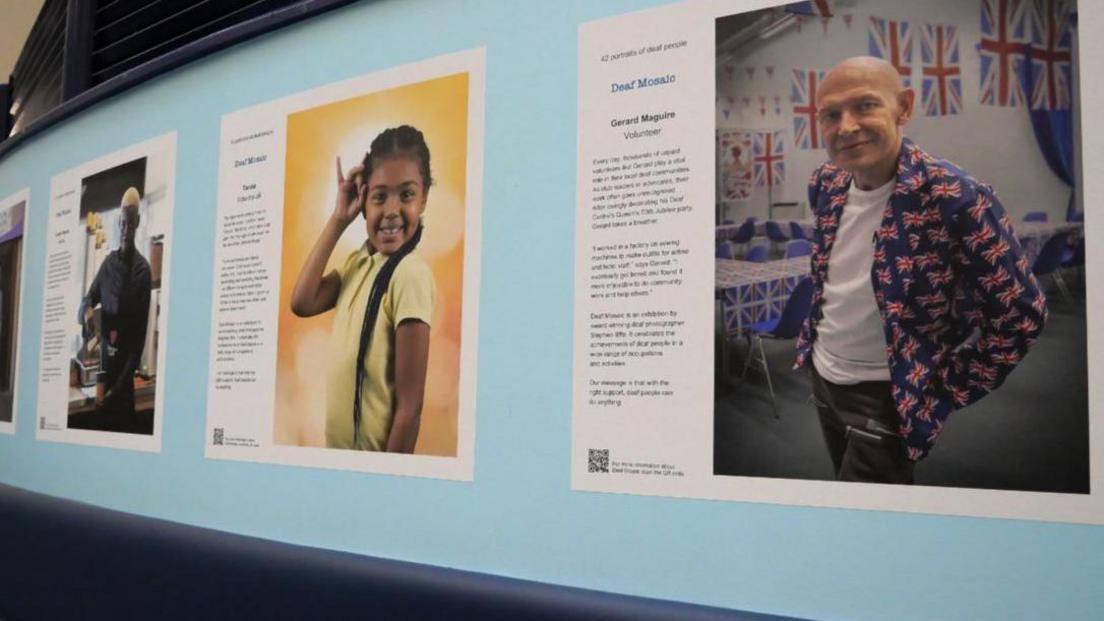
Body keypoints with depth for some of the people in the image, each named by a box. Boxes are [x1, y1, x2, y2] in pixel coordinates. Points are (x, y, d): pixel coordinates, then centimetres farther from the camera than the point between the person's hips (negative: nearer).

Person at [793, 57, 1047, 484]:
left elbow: (1021, 316, -17)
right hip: (821, 377, 7)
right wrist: (815, 340, 14)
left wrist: (942, 395, -13)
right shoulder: (825, 183, -4)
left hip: (886, 398, -6)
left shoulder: (956, 198, -24)